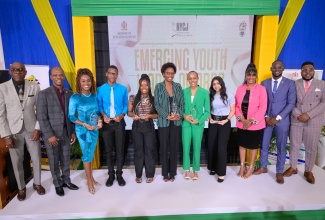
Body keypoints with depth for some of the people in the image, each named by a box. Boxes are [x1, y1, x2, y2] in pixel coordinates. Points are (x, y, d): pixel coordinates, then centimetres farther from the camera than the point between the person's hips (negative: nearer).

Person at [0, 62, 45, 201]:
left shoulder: (34, 87, -3)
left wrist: (37, 128, -7)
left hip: (31, 129, 1)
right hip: (13, 131, -1)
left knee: (36, 158, 10)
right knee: (17, 161, 11)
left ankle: (37, 183, 33)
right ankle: (21, 187, 31)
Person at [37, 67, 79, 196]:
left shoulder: (69, 94, 5)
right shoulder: (44, 94, -8)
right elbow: (41, 117, -12)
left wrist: (73, 132, 5)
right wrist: (49, 135, -15)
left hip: (66, 133, 3)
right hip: (51, 134, -3)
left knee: (66, 160, 15)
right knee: (54, 161, 11)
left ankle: (66, 180, 33)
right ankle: (57, 184, 29)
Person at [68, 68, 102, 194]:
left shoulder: (94, 96, 0)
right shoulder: (74, 98, -12)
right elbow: (71, 116, -9)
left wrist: (99, 120, -9)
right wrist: (85, 124, -19)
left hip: (94, 129, 4)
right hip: (82, 130, -4)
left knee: (91, 154, 15)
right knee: (87, 154, 5)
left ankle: (90, 177, 33)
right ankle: (89, 181, 22)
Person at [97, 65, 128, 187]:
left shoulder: (123, 89, 0)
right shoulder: (101, 89, -1)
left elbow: (125, 105, 3)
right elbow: (99, 105, 2)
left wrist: (121, 115, -14)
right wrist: (104, 115, -16)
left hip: (119, 122, 0)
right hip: (107, 123, 0)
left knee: (120, 149, 6)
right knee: (109, 150, 10)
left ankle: (119, 174, 21)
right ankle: (111, 174, 25)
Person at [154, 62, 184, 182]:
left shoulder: (178, 86, 7)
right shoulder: (159, 86, -1)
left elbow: (182, 103, 7)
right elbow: (157, 104, -6)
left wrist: (179, 114, -10)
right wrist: (167, 116, -15)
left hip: (176, 122, 2)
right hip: (164, 122, -2)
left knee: (174, 148, 8)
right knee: (164, 148, 6)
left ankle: (172, 173, 22)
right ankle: (165, 173, 21)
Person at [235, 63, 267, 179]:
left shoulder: (261, 89, -8)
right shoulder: (240, 88, 3)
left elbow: (262, 107, -12)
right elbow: (237, 105, 2)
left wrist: (251, 121, -17)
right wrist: (242, 119, -11)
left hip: (255, 124, -3)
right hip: (242, 123, 4)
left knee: (253, 145, 10)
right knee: (242, 144, 13)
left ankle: (250, 168, 28)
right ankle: (242, 166, 29)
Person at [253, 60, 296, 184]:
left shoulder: (290, 83, -2)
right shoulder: (264, 83, 5)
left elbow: (291, 103, -7)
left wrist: (277, 118, -13)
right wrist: (266, 117, -7)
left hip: (282, 120, -2)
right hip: (266, 119, 2)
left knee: (281, 147, 7)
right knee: (264, 145, 10)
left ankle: (279, 172, 22)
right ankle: (263, 167, 28)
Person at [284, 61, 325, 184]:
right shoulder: (294, 84, 4)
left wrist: (308, 115, -15)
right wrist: (298, 115, -13)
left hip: (314, 122, 0)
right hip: (296, 121, 0)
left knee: (311, 148, 9)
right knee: (294, 146, 10)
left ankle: (308, 171, 26)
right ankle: (293, 168, 27)